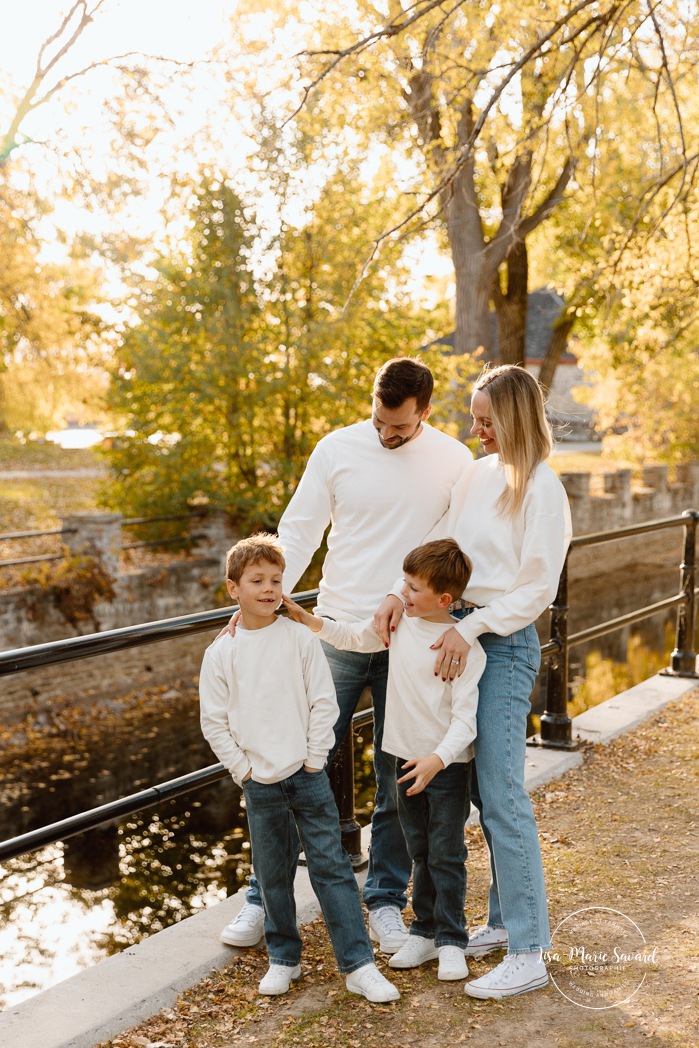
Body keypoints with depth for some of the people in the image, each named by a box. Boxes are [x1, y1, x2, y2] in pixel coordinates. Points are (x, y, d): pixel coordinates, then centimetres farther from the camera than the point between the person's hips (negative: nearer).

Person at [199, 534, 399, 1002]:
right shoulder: (221, 654, 0)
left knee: (331, 866, 0)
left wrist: (314, 761, -4)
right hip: (259, 783, 1)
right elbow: (214, 721, 4)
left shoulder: (301, 638, -2)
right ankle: (283, 959, 29)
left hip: (308, 775, -1)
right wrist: (243, 768, -2)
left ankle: (360, 964, 6)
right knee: (273, 874, 11)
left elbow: (324, 703, -1)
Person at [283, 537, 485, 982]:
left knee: (447, 855, 2)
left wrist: (438, 759, -31)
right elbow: (354, 636, 17)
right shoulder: (398, 621, 1)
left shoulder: (464, 645, -18)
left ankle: (452, 942, 16)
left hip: (448, 764, -6)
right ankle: (425, 932, 30)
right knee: (421, 853, 17)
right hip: (407, 758, 6)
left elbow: (465, 716, -20)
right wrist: (307, 619, 5)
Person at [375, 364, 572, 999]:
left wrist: (472, 627, -19)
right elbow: (440, 545, 11)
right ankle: (505, 920, 26)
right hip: (462, 635, 7)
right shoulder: (479, 474, 11)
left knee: (501, 793, -7)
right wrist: (401, 595, -4)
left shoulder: (542, 489, -10)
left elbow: (538, 589, -12)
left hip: (505, 643, -7)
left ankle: (528, 953, 3)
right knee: (482, 790, 12)